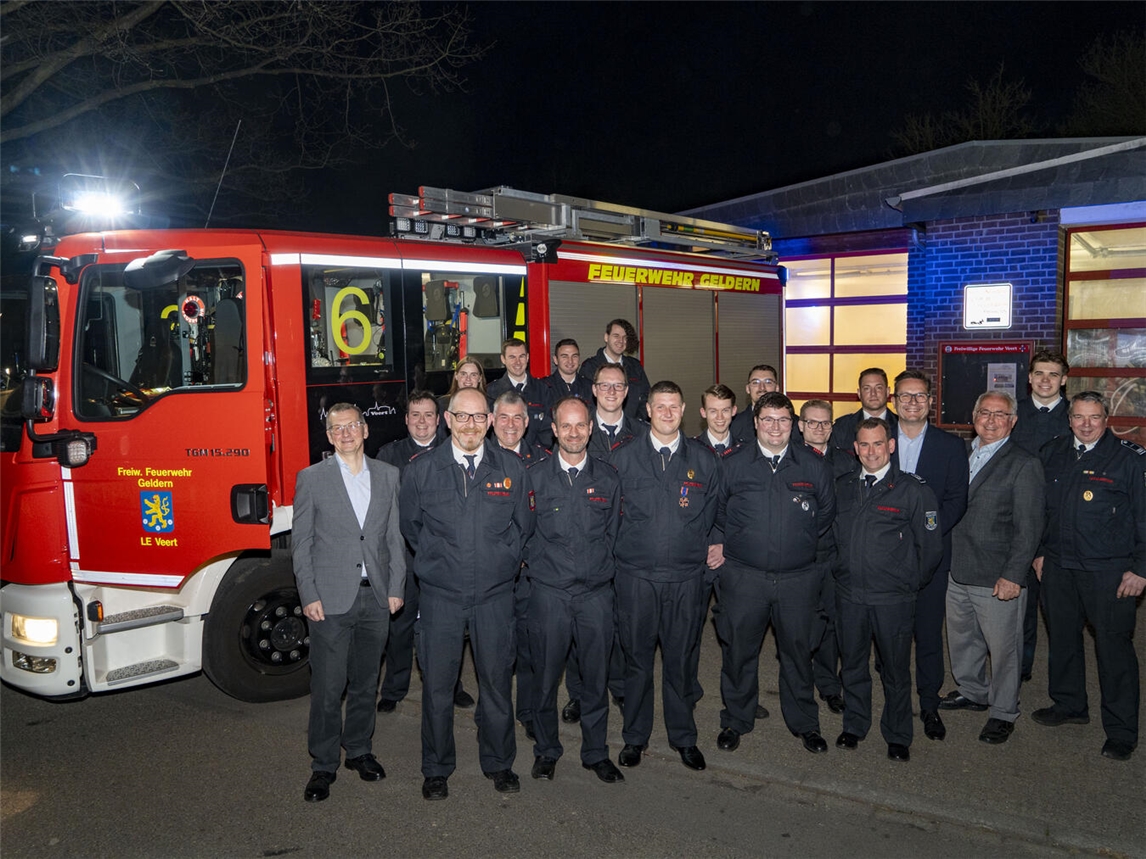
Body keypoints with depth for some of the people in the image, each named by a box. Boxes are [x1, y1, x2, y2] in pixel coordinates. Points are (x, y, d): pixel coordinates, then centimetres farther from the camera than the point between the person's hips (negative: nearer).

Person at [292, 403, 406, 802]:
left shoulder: (388, 476, 7)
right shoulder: (312, 478, -1)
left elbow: (395, 537, 8)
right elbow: (301, 543, -2)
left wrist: (396, 588, 3)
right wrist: (309, 597, -7)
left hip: (376, 597, 3)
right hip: (330, 601, -3)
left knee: (366, 683, 14)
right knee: (327, 688, 2)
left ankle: (359, 750, 31)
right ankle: (323, 766, 16)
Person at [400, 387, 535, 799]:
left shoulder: (511, 468, 1)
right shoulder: (421, 470, -1)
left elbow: (522, 527, 11)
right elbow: (411, 526, 11)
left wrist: (501, 561, 8)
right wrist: (440, 560, 11)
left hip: (495, 594, 1)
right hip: (440, 595, 0)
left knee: (497, 680, 9)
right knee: (437, 683, 6)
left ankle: (499, 763, 28)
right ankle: (436, 768, 25)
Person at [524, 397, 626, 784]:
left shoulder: (608, 478, 6)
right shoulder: (534, 476, 0)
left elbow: (613, 533, 13)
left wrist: (600, 567, 7)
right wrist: (538, 564, 3)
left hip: (596, 592, 1)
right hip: (548, 592, -1)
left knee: (596, 676, 9)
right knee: (545, 676, 7)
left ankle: (596, 752, 26)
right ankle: (546, 750, 27)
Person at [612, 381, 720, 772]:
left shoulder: (704, 460, 5)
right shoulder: (623, 458, 1)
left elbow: (712, 514, 13)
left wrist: (703, 549, 7)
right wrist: (622, 549, 5)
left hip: (686, 576, 1)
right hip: (636, 575, -1)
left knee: (680, 659, 9)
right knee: (637, 658, 7)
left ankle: (684, 737, 27)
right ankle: (635, 737, 24)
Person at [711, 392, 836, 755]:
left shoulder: (813, 466, 3)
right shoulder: (733, 465, 1)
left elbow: (827, 511, 14)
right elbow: (713, 511, 12)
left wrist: (805, 543, 10)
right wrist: (720, 544, 2)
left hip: (799, 578, 1)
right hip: (743, 576, 0)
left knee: (798, 650, 10)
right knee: (738, 650, 8)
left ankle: (805, 723, 29)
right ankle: (735, 721, 26)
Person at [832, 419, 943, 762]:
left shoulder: (913, 490, -8)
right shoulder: (841, 487, 4)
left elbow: (931, 546, -3)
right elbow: (831, 534, 16)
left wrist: (910, 583, 1)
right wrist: (841, 570, 11)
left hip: (894, 598, -3)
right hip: (849, 595, 3)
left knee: (896, 669, 9)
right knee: (853, 663, 15)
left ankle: (898, 736, 27)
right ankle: (854, 726, 34)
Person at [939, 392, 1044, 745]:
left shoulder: (1024, 465, -9)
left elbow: (1029, 528, -12)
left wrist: (1013, 576, -17)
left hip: (998, 579, -6)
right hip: (957, 571, 6)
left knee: (1003, 648, 6)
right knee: (961, 639, 20)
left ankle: (1003, 712, 24)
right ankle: (972, 692, 41)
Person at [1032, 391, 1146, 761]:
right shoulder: (1052, 453, 7)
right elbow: (1041, 507, 15)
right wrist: (1039, 551, 13)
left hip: (1110, 571, -5)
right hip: (1058, 566, 5)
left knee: (1114, 646, 1)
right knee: (1062, 637, 16)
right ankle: (1069, 704, 35)